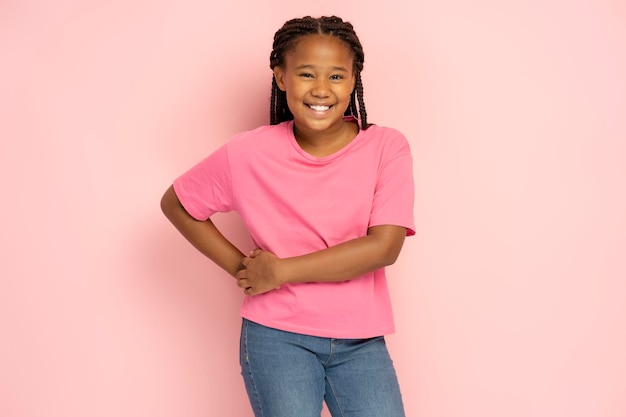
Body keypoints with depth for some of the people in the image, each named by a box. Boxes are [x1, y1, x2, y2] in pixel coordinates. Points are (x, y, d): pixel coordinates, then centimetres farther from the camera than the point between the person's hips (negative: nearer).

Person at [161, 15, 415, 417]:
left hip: (360, 341, 1)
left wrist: (279, 271, -13)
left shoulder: (387, 148, -6)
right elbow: (176, 204, 8)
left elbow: (384, 246, -14)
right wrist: (240, 267, -1)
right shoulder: (249, 154, -5)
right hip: (277, 337, 0)